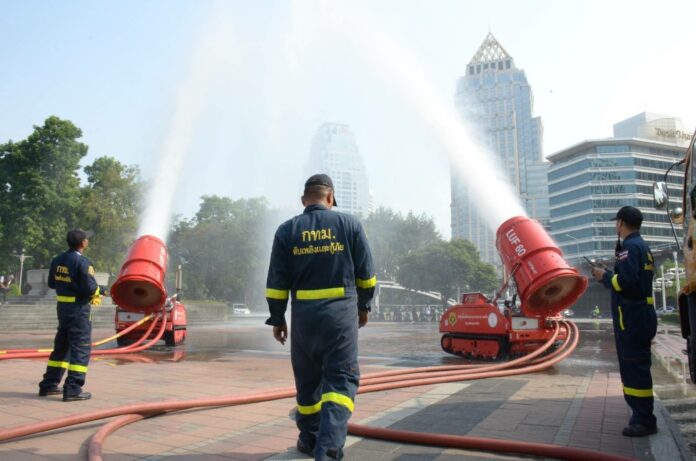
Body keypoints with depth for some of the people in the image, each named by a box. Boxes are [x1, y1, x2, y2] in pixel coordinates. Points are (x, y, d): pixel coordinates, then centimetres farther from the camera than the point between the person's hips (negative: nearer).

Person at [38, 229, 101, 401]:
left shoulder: (57, 260, 6)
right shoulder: (82, 262, -18)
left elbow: (52, 283, 15)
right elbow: (90, 288, -21)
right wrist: (98, 291, -1)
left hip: (62, 306, 8)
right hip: (79, 308, -8)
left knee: (61, 346, 19)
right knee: (81, 348, -2)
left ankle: (49, 384, 25)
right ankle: (73, 389, -4)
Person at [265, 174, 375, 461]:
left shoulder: (287, 230, 3)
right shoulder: (349, 224, 2)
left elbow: (277, 281, 1)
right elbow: (366, 273, 5)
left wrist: (277, 318, 9)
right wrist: (363, 305, 19)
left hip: (303, 314, 2)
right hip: (341, 311, -1)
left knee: (308, 380, 16)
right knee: (341, 379, 1)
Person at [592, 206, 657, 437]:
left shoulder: (629, 246, -15)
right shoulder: (641, 246, 17)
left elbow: (625, 281, -25)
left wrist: (604, 276, -9)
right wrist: (608, 274, 12)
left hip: (631, 317, -10)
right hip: (641, 314, 10)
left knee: (635, 368, -5)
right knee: (637, 366, 17)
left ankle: (644, 421, 1)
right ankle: (642, 416, 26)